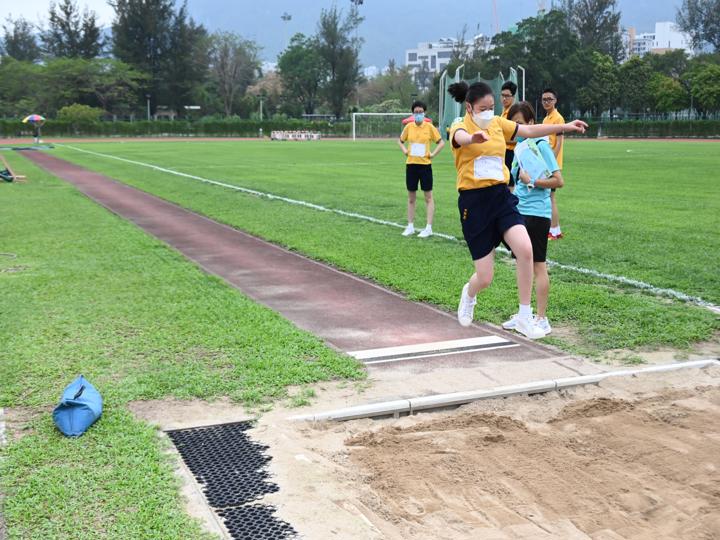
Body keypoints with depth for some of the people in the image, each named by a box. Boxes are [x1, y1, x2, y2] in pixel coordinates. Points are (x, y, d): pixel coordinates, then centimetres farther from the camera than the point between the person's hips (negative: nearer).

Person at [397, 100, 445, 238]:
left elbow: (441, 142, 2)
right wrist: (405, 150, 3)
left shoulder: (429, 127, -4)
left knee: (428, 196, 1)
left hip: (425, 164, -3)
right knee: (411, 197, 9)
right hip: (411, 164, 3)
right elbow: (400, 140, 19)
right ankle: (410, 226, 18)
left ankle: (429, 228, 5)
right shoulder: (409, 127, 3)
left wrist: (433, 154, -8)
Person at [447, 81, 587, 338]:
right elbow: (460, 137, -33)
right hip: (474, 201, -4)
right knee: (485, 278, 0)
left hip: (501, 196, 5)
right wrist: (475, 138, -57)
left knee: (525, 250, -21)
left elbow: (530, 130, 15)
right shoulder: (460, 126, -8)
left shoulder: (498, 123, 9)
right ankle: (469, 294, 40)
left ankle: (525, 317, -6)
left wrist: (566, 126, 7)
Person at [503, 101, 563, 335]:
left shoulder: (541, 145, -11)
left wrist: (531, 181, -18)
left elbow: (558, 181, -16)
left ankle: (542, 320, 4)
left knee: (538, 265, -3)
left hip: (536, 213, -8)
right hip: (520, 211, 8)